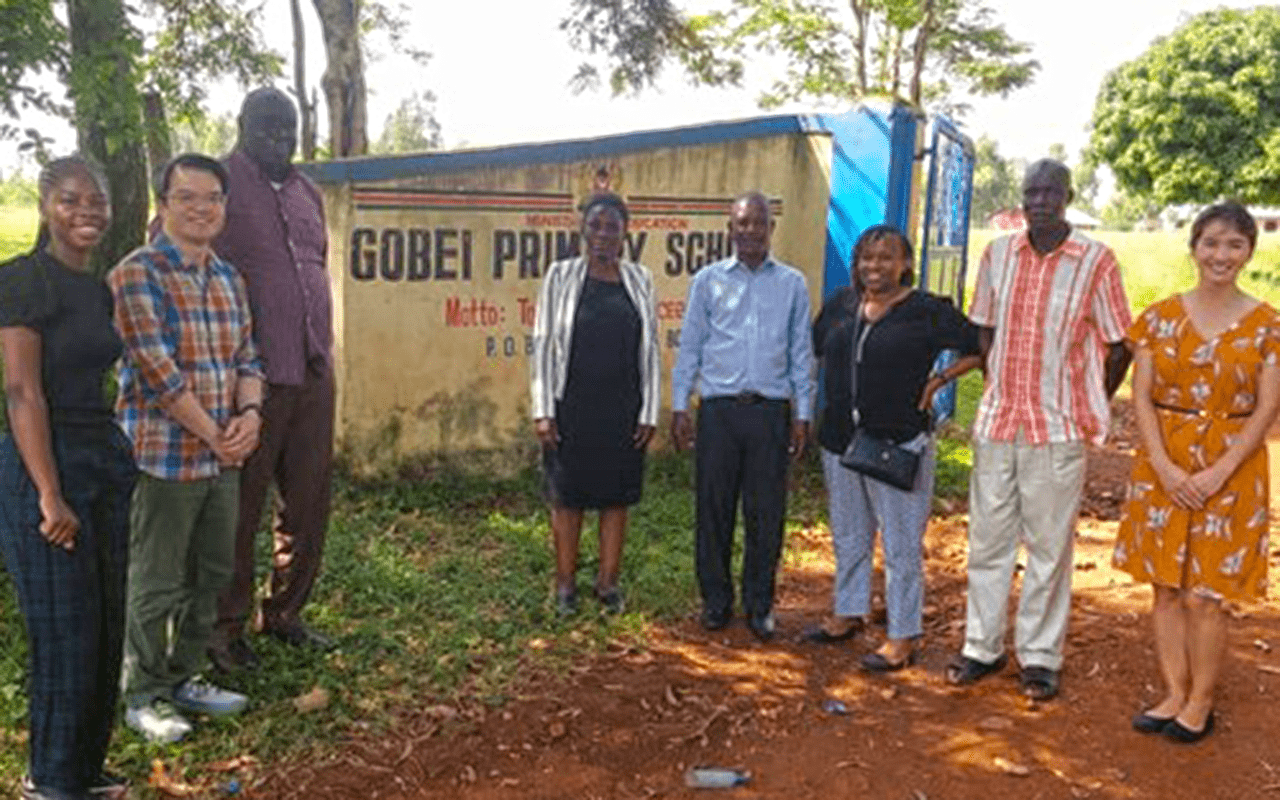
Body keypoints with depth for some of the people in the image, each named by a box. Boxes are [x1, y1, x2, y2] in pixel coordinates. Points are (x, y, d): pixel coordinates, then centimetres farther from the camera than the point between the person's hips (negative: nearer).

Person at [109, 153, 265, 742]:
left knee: (212, 575, 15)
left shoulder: (229, 278, 12)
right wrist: (212, 435, -14)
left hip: (223, 457, 7)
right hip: (165, 456, -7)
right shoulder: (136, 275, -10)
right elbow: (156, 370, -17)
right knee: (157, 584, 4)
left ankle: (183, 677, 32)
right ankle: (143, 696, 21)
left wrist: (250, 414, -8)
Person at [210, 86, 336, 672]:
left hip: (314, 374, 6)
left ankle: (284, 613, 26)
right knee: (239, 507, 2)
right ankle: (225, 627, 16)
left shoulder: (306, 192, 16)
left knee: (309, 501, 11)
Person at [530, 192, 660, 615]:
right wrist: (542, 410, -8)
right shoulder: (561, 275, 0)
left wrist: (649, 412, 2)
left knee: (617, 497, 8)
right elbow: (543, 342, -2)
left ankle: (608, 582, 22)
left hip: (622, 409, 2)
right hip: (571, 407, -2)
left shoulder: (639, 280, 5)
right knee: (567, 497, 6)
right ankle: (565, 585, 19)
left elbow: (650, 350, 6)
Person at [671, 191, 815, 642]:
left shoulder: (792, 284, 7)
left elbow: (801, 353, 9)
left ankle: (759, 604, 18)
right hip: (719, 409, 0)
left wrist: (802, 414, 5)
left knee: (766, 513, 4)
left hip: (771, 410, 0)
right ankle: (716, 600, 20)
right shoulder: (708, 280, 6)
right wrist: (679, 407, 2)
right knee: (714, 509, 5)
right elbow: (689, 347, 7)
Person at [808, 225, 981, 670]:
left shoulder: (926, 311, -9)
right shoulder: (841, 304, 7)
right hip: (840, 440, 6)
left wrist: (938, 381, -11)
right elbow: (817, 349, 22)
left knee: (901, 544, 2)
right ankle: (849, 614, 35)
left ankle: (902, 637, 12)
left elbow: (979, 348, -7)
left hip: (899, 444, -6)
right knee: (848, 537, 19)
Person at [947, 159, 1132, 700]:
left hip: (1058, 430, -3)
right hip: (996, 421, 4)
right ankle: (982, 646, 24)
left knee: (1049, 547, 6)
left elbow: (1119, 345, 0)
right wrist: (997, 390, 10)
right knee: (987, 540, 11)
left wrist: (1090, 410, 4)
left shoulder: (1096, 260, -6)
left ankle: (1040, 657, 19)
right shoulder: (998, 253, 5)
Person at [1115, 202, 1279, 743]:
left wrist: (1219, 472, -15)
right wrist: (1165, 467, -12)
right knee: (1166, 588, 8)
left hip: (1230, 470, -2)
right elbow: (1141, 398, -1)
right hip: (1162, 468, 2)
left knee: (1204, 596, 1)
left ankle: (1201, 703, 19)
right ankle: (1175, 694, 22)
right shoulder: (1160, 317, 1)